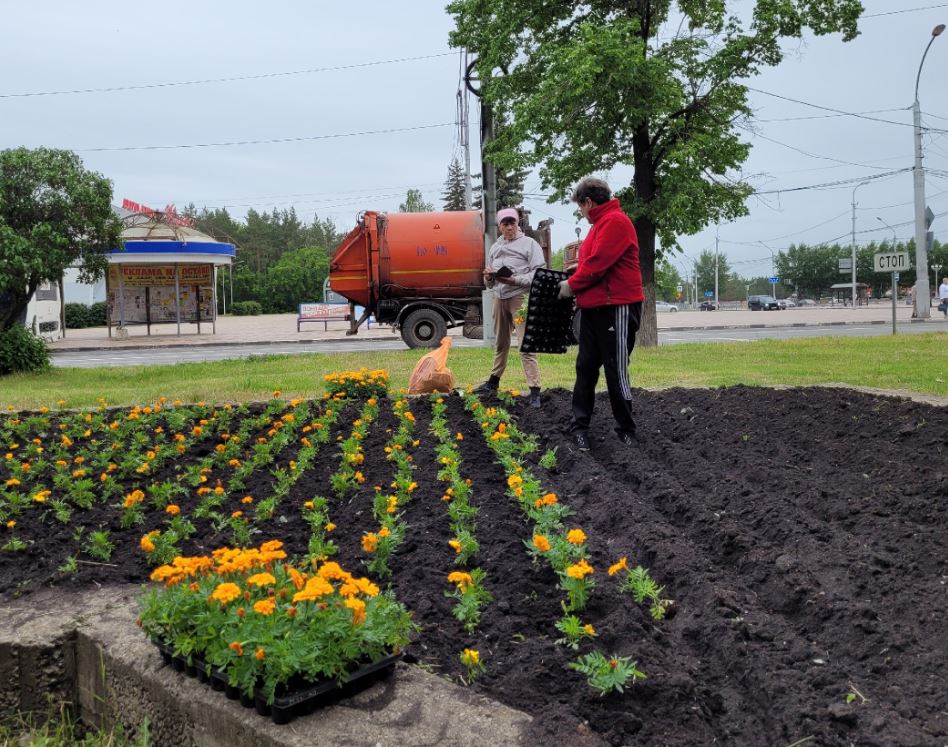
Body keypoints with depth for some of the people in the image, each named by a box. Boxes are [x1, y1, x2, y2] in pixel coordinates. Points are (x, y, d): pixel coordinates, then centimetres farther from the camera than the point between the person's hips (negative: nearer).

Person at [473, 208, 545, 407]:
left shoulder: (529, 244, 1)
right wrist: (488, 276, -1)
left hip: (520, 296, -6)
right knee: (500, 342, 17)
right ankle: (494, 380, 31)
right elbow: (489, 283, 22)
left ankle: (534, 390, -11)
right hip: (499, 297, 6)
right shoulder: (495, 248, 18)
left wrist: (515, 280, -19)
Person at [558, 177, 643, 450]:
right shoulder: (600, 224, 20)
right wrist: (575, 283, 7)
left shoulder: (615, 221, -12)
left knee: (616, 371, -2)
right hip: (594, 307, 10)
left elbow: (598, 262, -19)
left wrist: (572, 285, -8)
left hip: (617, 307, -10)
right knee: (586, 367, 9)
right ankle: (579, 426, 15)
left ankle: (626, 430, 10)